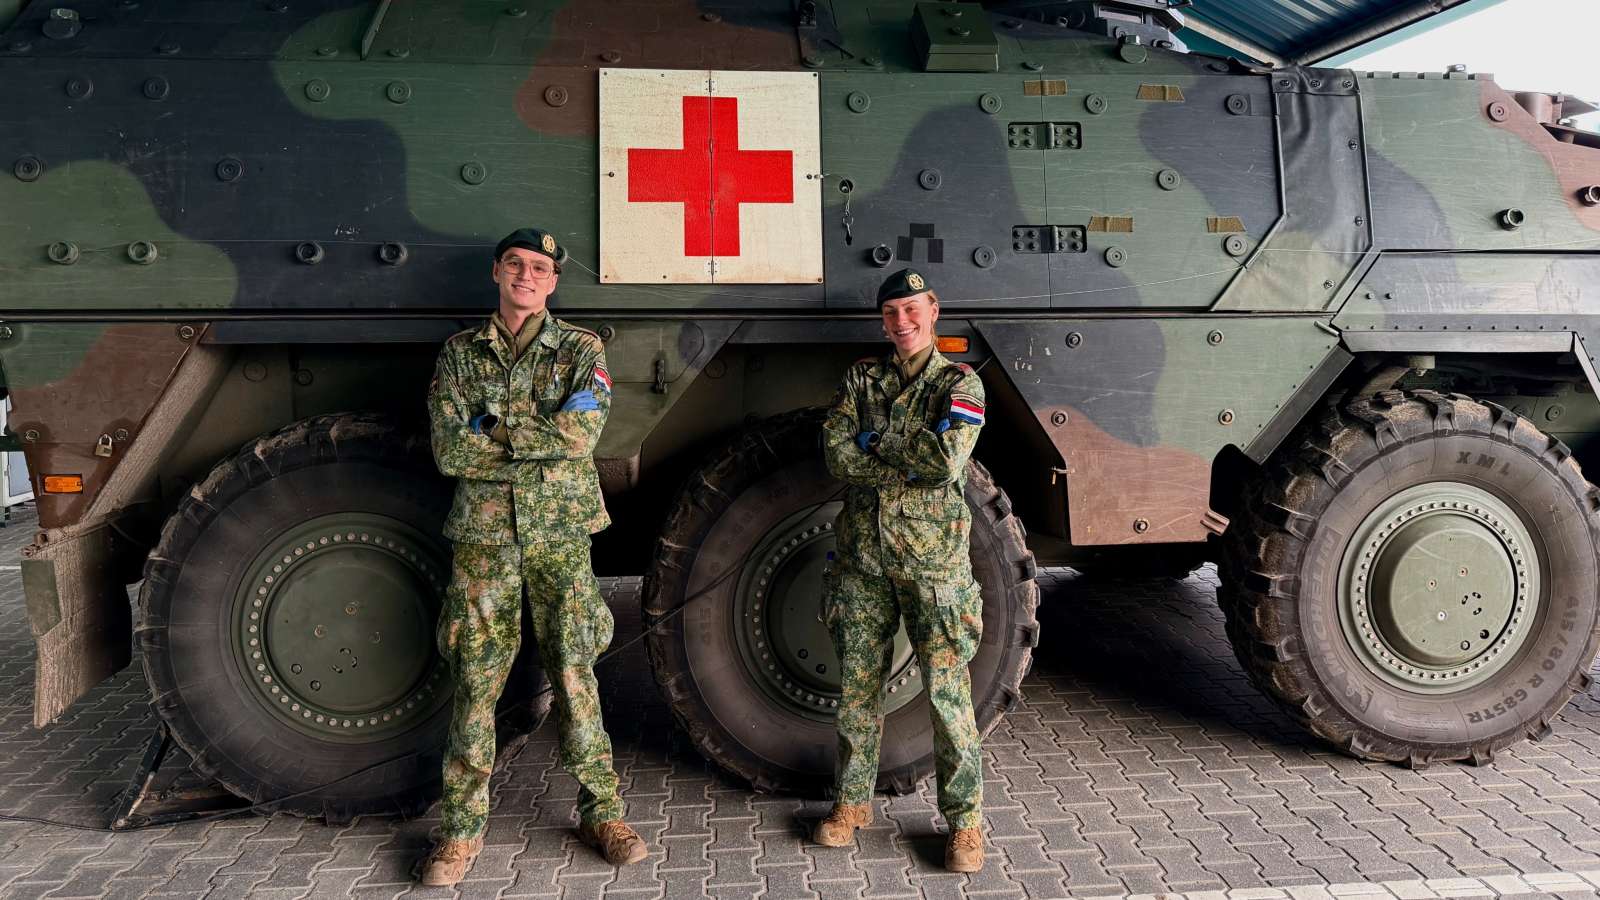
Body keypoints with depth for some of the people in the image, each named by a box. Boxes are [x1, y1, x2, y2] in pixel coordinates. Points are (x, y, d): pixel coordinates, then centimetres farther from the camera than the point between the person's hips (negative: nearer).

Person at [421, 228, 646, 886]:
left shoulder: (581, 350, 4)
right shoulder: (460, 353, 7)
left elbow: (582, 434, -13)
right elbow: (449, 452, -5)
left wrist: (495, 426, -10)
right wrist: (542, 441, -10)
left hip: (561, 535, -1)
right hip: (484, 535, 1)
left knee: (574, 674, 4)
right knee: (476, 681, 5)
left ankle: (601, 812, 17)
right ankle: (463, 828, 17)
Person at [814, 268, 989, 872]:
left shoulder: (960, 383, -1)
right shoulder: (860, 378, 9)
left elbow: (948, 460, -18)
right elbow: (836, 453, -5)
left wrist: (875, 443, -9)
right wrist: (911, 461, -13)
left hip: (932, 558, -3)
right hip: (862, 557, 4)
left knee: (948, 692, 0)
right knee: (856, 687, 12)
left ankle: (965, 819, 15)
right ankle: (852, 802, 28)